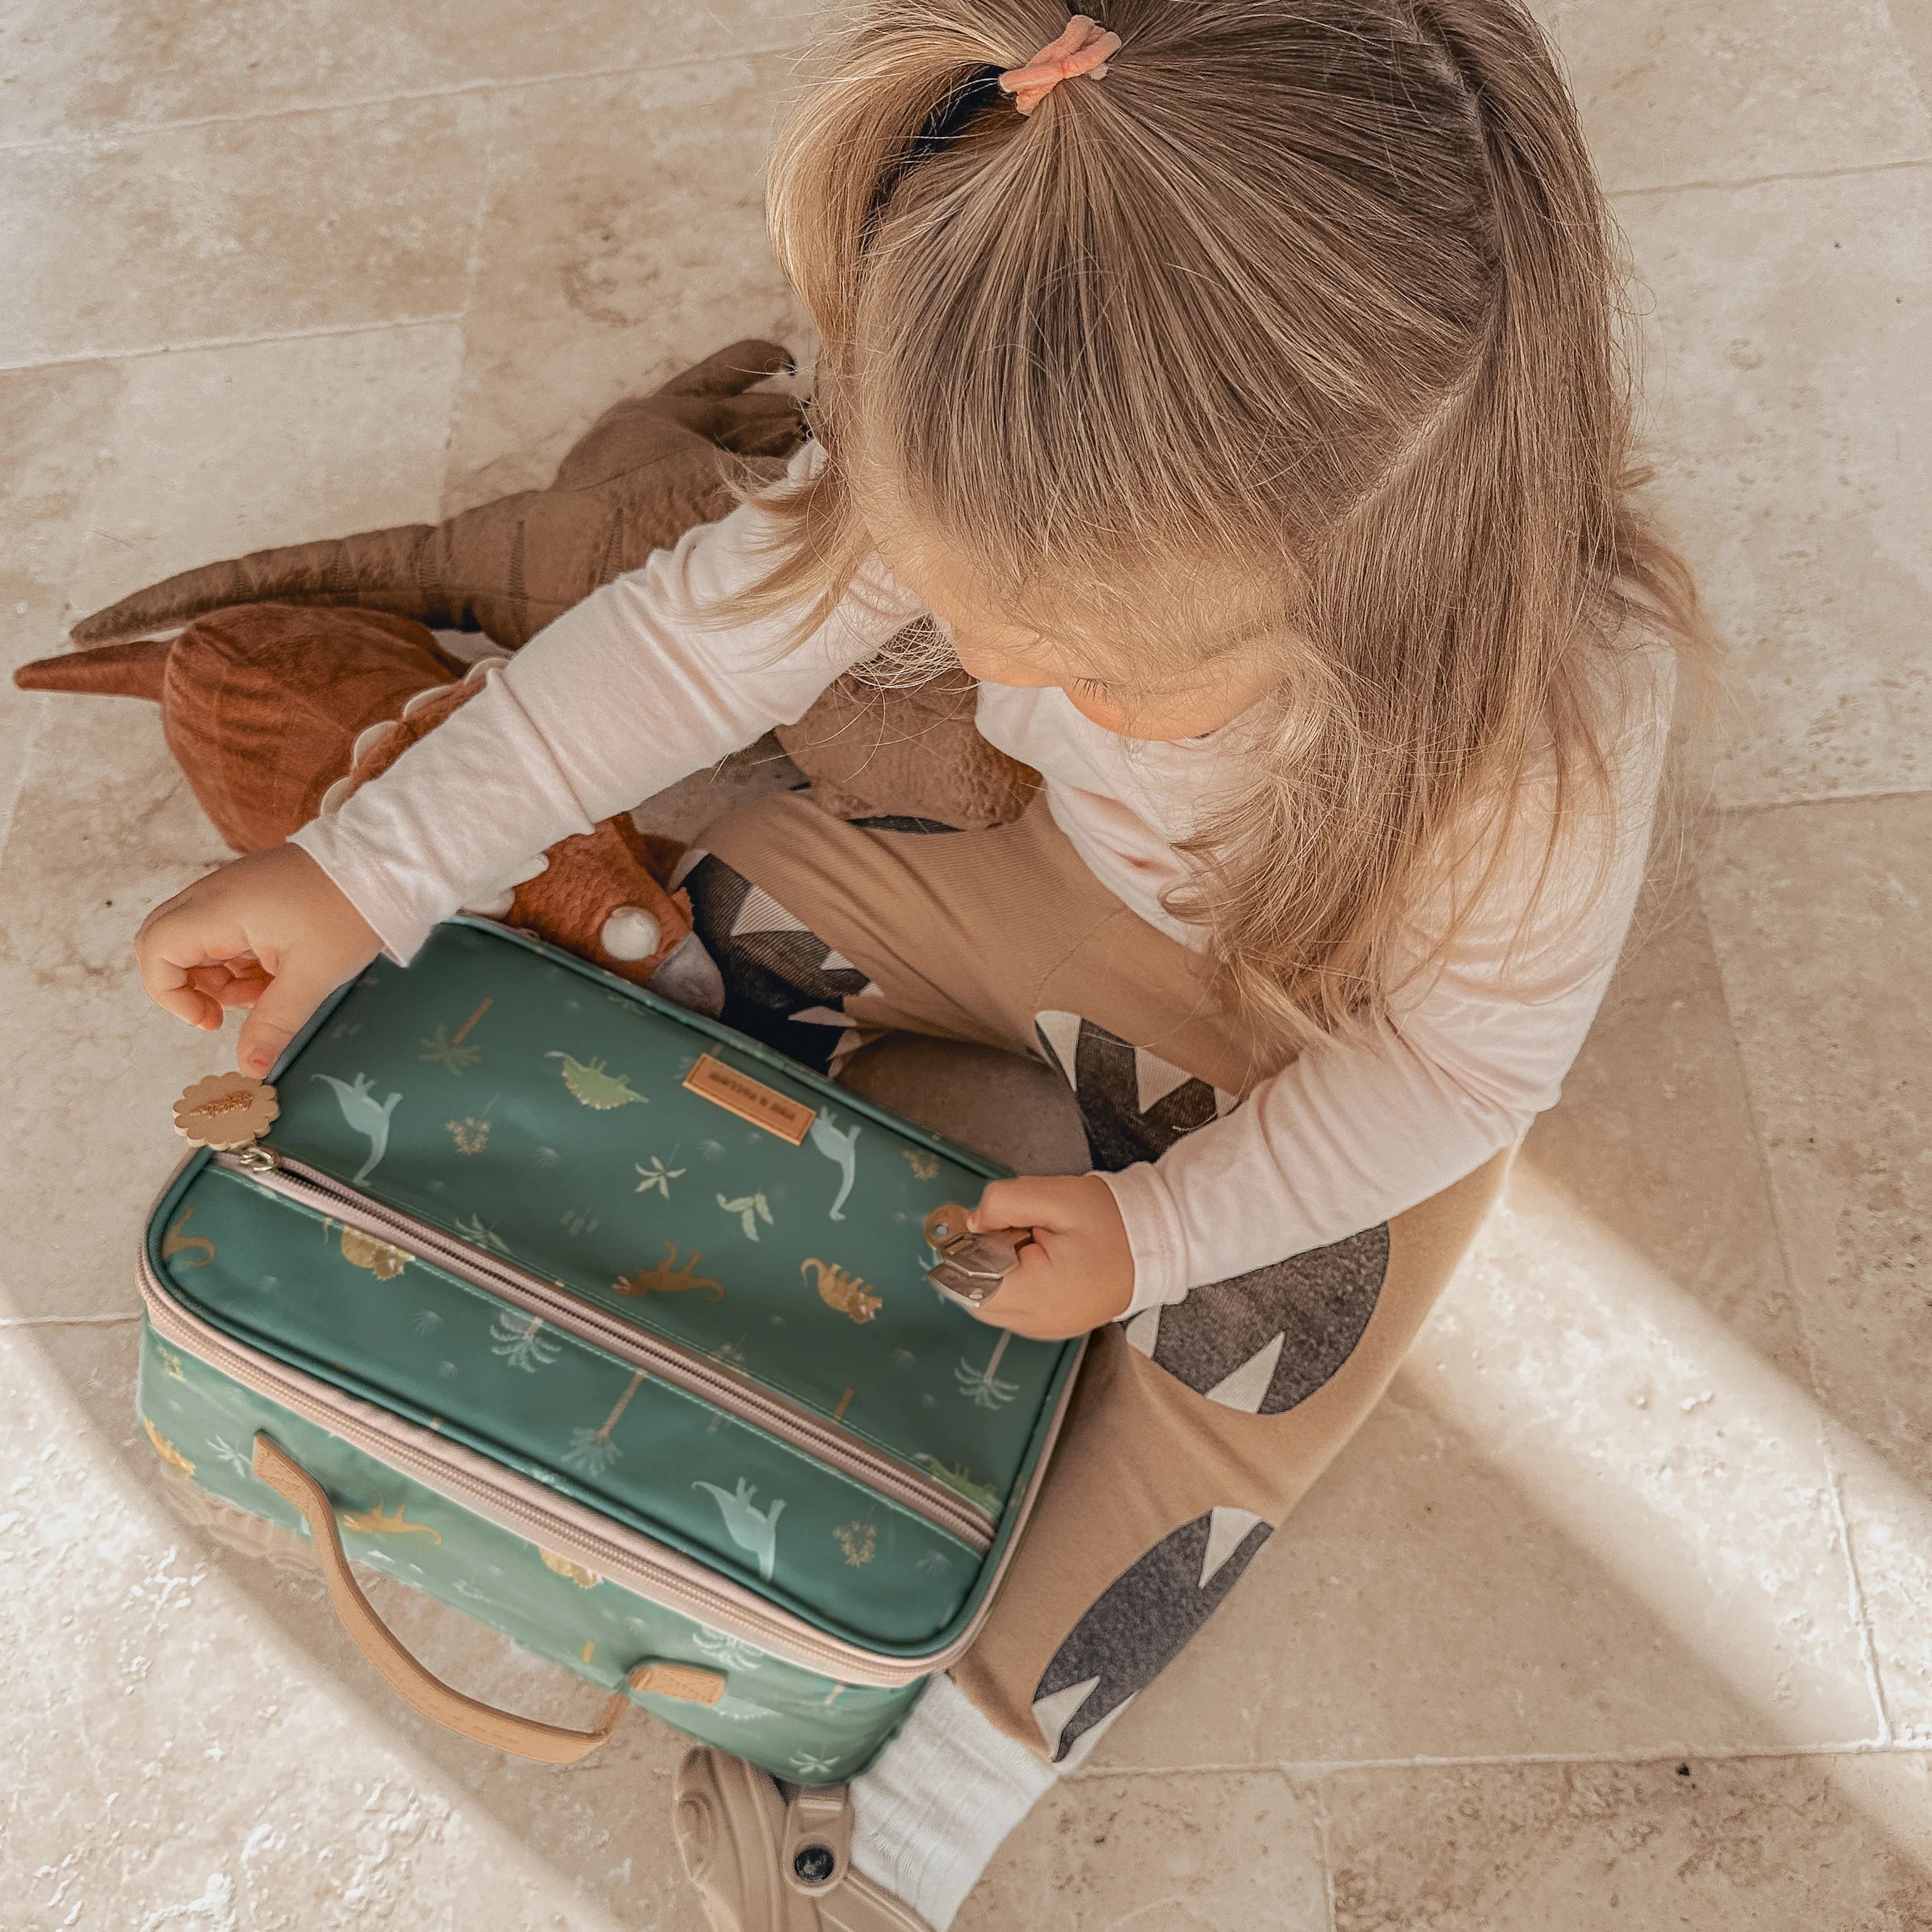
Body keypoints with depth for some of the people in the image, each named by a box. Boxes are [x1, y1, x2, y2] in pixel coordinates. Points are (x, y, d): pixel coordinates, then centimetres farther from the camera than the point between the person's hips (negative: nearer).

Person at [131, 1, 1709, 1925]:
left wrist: (1158, 1224, -26)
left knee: (1231, 1378, -18)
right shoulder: (988, 478, -31)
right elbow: (700, 627, -21)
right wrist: (365, 870, -23)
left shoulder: (1557, 698, -39)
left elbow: (1466, 1060, -24)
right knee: (746, 898, -4)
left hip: (1335, 1049, -3)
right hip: (1066, 876, 4)